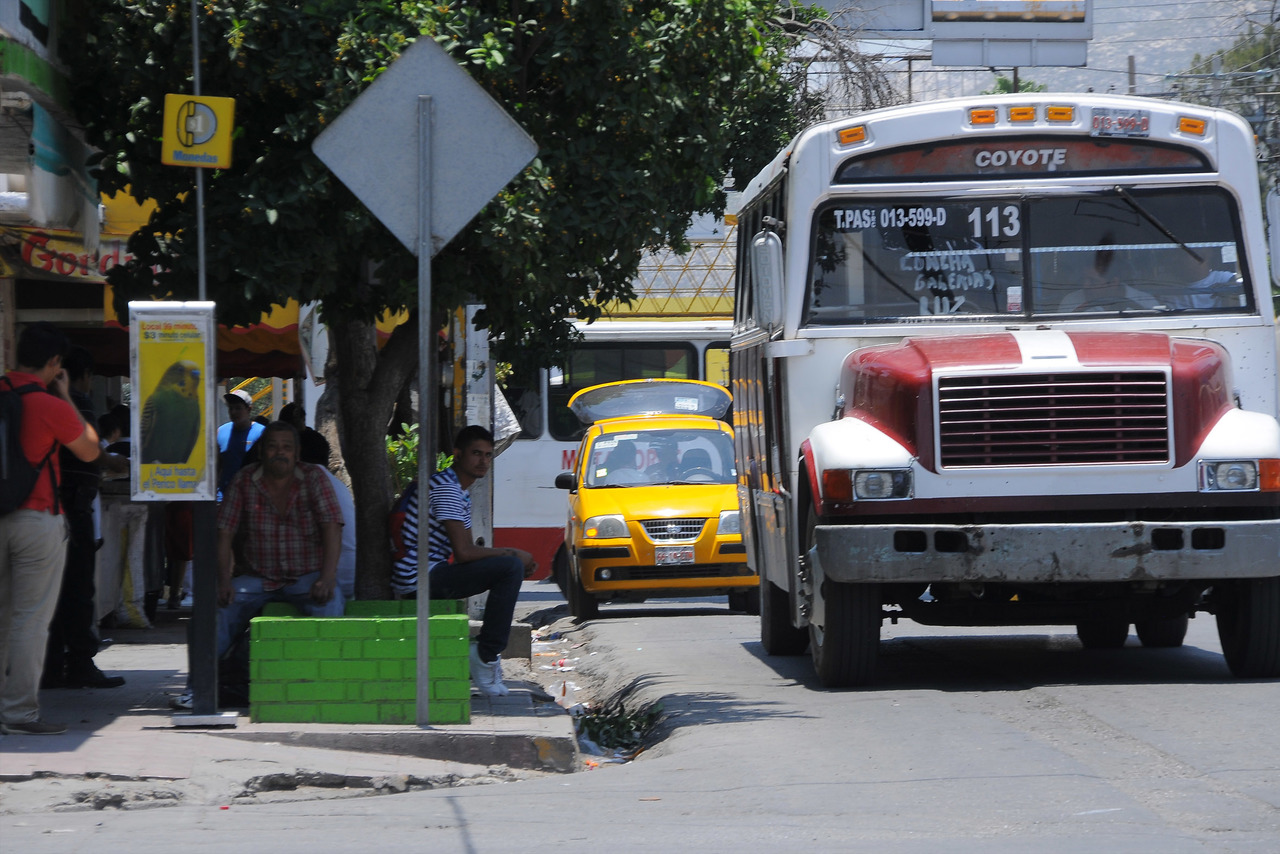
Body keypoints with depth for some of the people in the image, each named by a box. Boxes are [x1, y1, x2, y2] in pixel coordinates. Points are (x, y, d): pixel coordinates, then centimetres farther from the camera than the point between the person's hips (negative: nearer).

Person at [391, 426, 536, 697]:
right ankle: (486, 655, -15)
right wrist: (512, 553, -9)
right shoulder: (445, 488, -15)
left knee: (514, 565, 26)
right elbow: (464, 552, -23)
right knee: (509, 567, -22)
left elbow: (469, 550, 19)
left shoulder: (460, 491, 19)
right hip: (419, 579, -11)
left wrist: (519, 560, 4)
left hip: (431, 575, 11)